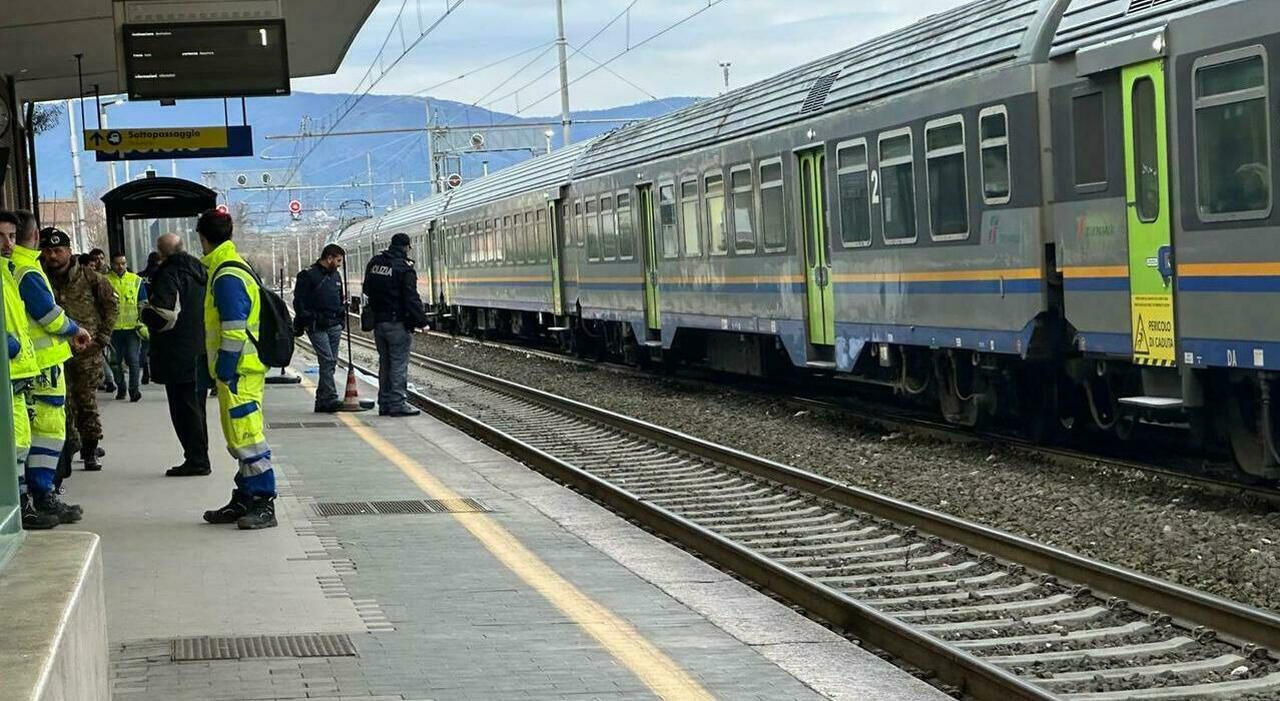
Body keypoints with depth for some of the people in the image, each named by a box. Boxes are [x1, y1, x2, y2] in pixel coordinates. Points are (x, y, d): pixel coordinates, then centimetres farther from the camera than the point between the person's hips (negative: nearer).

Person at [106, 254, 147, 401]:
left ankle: (134, 389, -6)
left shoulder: (136, 280, 8)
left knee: (133, 359, -7)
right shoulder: (105, 281, 4)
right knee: (116, 361, 7)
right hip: (114, 327, 0)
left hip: (132, 327, 0)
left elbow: (143, 305, 12)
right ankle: (120, 389, 20)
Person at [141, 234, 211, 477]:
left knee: (184, 408, -3)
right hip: (202, 353, 8)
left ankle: (196, 460, -4)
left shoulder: (168, 275, -15)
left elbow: (163, 315, -24)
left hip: (179, 355, -8)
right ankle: (199, 459, 20)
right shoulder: (199, 272, 12)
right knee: (195, 406, 15)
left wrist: (145, 313, -5)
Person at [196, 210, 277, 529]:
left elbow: (234, 331, -22)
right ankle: (244, 500, 22)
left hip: (238, 371, -11)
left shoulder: (227, 276, -17)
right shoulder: (231, 268, 16)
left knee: (247, 437, -10)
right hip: (242, 369, 11)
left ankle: (264, 505, -9)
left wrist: (225, 371, -19)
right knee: (239, 437, 15)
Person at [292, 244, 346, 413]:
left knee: (331, 362, 7)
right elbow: (299, 301, -7)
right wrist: (305, 321, -13)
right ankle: (330, 398, -18)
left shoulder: (335, 275, 18)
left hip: (334, 326, 8)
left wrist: (342, 313, 16)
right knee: (327, 360, -16)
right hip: (317, 327, -8)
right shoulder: (308, 275, -6)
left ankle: (322, 400, 12)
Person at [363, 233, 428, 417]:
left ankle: (385, 403, 16)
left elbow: (367, 290, 18)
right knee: (399, 363, -3)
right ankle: (398, 403, -6)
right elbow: (411, 298, -16)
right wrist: (421, 320, -12)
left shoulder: (374, 263, 9)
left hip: (378, 321, 7)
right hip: (397, 323, -7)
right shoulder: (404, 268, -13)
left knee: (385, 362, 14)